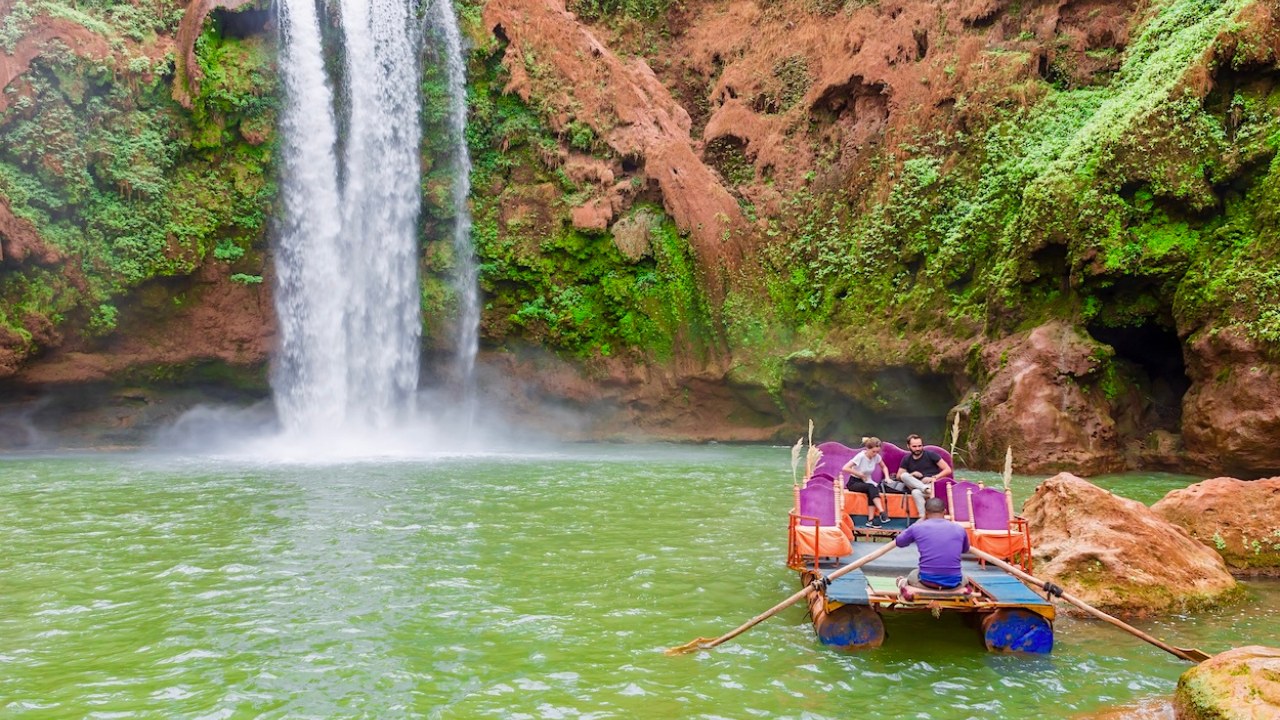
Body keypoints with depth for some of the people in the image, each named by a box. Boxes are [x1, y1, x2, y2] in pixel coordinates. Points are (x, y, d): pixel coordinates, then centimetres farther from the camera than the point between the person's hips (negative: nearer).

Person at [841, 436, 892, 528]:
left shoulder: (876, 456, -5)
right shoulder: (860, 456, -21)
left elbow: (884, 467, 15)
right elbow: (845, 468, -28)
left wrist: (887, 477, -4)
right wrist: (860, 475, -22)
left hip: (867, 482, 4)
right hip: (854, 482, -4)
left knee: (872, 491, -32)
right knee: (871, 488, -35)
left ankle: (871, 520, -35)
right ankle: (882, 512, -43)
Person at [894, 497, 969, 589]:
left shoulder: (917, 527, 1)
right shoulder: (959, 529, 6)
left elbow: (898, 542, 23)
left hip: (927, 581, -1)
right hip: (953, 582, 1)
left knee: (911, 576, 35)